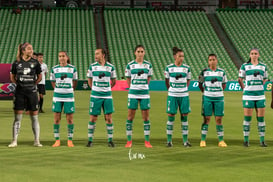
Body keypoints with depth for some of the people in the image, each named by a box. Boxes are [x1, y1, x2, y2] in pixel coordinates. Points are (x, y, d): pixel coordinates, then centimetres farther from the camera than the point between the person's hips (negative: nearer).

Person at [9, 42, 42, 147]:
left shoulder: (35, 63, 1)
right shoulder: (17, 63, 1)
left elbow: (39, 77, 11)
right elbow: (12, 77, 11)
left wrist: (33, 84, 2)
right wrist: (19, 84, 1)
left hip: (32, 92, 0)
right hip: (19, 93, 0)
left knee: (34, 117, 2)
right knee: (17, 117, 1)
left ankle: (37, 141, 7)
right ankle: (14, 141, 6)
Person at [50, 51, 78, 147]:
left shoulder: (72, 68, 2)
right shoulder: (54, 69, 5)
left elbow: (75, 81, 11)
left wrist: (71, 90, 8)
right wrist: (57, 90, 9)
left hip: (69, 96, -1)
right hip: (57, 96, 1)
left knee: (70, 119, 1)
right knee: (56, 118, 1)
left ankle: (70, 140, 8)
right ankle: (57, 140, 8)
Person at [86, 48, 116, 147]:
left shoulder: (110, 67, 1)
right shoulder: (92, 66, 2)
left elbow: (113, 81, 14)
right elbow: (89, 79, 14)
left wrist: (107, 88, 10)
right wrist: (94, 89, 8)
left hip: (107, 95, 0)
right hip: (95, 95, 0)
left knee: (108, 118, -1)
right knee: (93, 118, 0)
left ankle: (110, 140, 7)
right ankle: (90, 140, 10)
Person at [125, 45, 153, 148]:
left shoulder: (148, 65, 5)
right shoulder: (130, 65, 0)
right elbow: (128, 79, 8)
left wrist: (143, 87, 8)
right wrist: (133, 88, 5)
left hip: (145, 93, 1)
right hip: (133, 93, -1)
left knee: (146, 117, 2)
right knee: (130, 117, 1)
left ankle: (147, 141, 7)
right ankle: (129, 141, 8)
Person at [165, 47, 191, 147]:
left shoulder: (187, 68, 2)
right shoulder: (169, 68, -1)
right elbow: (166, 80, 11)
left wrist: (184, 88, 7)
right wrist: (170, 90, 5)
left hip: (184, 95, 2)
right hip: (172, 96, -1)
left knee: (184, 116, 2)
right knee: (171, 116, -1)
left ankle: (185, 140, 8)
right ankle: (169, 140, 5)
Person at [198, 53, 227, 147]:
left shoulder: (222, 72, 5)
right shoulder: (204, 72, 1)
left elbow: (224, 84, 16)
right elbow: (200, 84, 10)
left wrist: (220, 91, 5)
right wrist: (204, 92, 1)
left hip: (219, 98, 1)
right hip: (207, 98, -1)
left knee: (219, 119, 2)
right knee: (206, 119, 0)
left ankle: (221, 141, 7)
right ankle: (203, 140, 5)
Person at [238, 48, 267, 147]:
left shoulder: (263, 66, 8)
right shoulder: (245, 66, 2)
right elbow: (240, 79, 10)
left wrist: (259, 86, 10)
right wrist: (244, 89, 2)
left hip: (260, 95, 2)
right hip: (248, 96, -2)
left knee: (261, 118, 2)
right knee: (247, 118, -1)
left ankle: (262, 140, 7)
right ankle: (246, 140, 7)